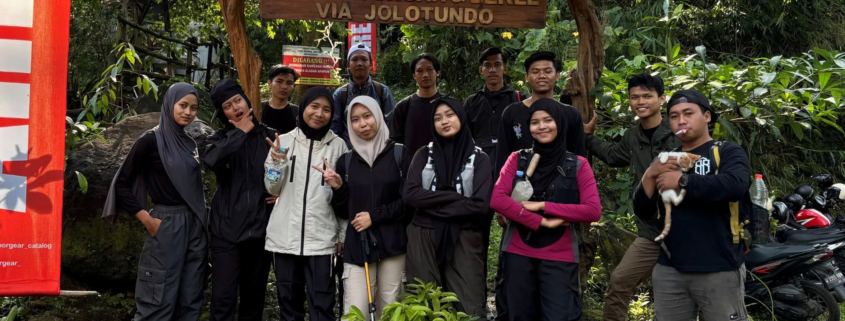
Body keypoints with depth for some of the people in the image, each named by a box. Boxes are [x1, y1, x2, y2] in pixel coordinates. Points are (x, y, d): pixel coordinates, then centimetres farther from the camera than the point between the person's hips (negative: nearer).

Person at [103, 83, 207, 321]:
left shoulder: (189, 142, 12)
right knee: (159, 300, -1)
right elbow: (122, 184, -8)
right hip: (167, 224, -6)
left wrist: (200, 219, 8)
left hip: (195, 225, 7)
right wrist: (146, 219, -11)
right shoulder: (151, 140, -8)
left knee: (190, 299, 10)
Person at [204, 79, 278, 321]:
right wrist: (239, 132, -10)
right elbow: (211, 160, -20)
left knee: (254, 296, 11)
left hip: (260, 228, 2)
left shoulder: (271, 137, 7)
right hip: (227, 230, -1)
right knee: (223, 298, -6)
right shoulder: (220, 139, 5)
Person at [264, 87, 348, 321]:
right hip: (285, 236, 2)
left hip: (322, 238, -2)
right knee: (289, 301, 13)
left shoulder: (337, 145, 1)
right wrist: (278, 163, -12)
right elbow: (273, 189, 6)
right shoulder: (284, 141, 4)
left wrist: (343, 235, 5)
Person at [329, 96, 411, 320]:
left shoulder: (399, 154, 2)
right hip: (357, 247, 1)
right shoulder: (346, 161, 10)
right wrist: (338, 189, -6)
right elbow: (344, 212, 12)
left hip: (392, 244, -1)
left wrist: (375, 216, -9)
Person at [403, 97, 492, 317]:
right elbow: (410, 194, -6)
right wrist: (454, 198, -13)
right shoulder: (424, 154, 7)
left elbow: (480, 204, -9)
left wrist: (434, 204, -9)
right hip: (423, 237, 2)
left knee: (468, 307, -2)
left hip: (463, 239, -2)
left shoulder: (479, 158, 2)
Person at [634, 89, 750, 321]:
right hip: (669, 270, 5)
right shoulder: (666, 161, 15)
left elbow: (735, 185, -23)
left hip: (719, 270, -5)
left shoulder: (728, 152, 0)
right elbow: (643, 212, 8)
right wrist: (650, 176, -8)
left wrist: (683, 181, -16)